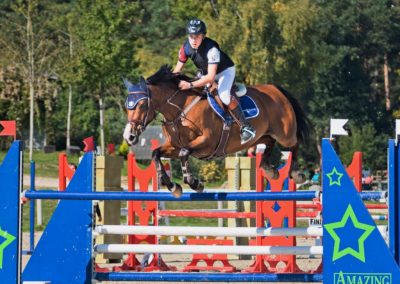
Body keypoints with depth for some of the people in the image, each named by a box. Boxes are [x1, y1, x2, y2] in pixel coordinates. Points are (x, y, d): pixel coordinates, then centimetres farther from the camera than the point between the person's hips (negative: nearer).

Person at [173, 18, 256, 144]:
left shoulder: (211, 48, -38)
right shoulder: (186, 47, -20)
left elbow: (211, 77, -43)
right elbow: (177, 70, -8)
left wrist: (190, 85, -51)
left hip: (225, 71, -8)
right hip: (205, 73, 8)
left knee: (223, 95, -29)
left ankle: (246, 127, -24)